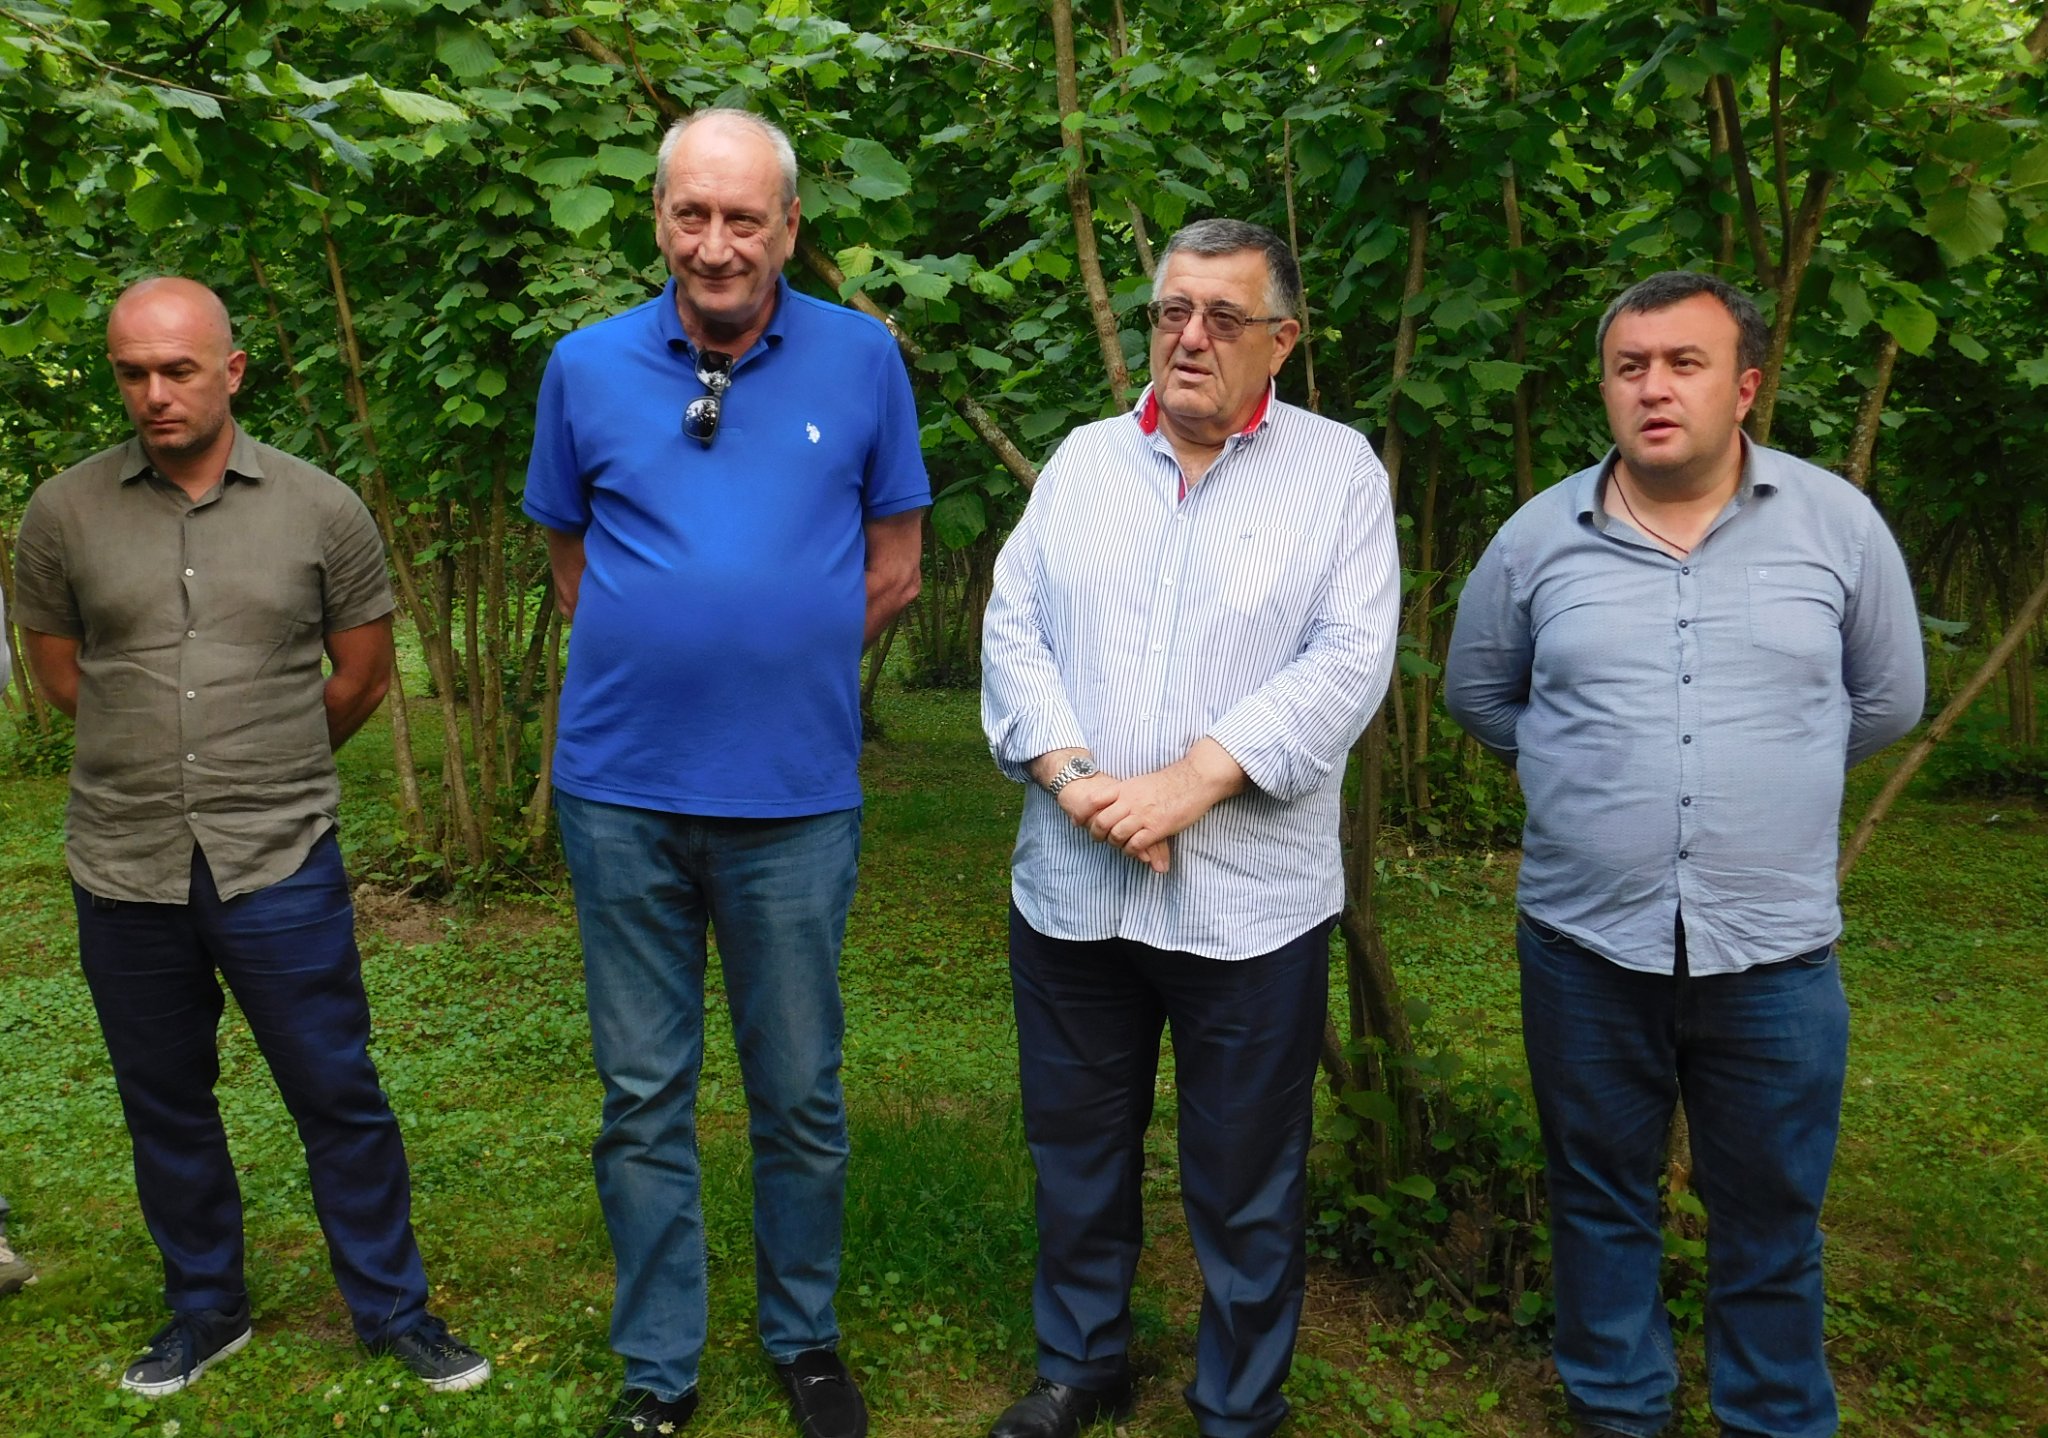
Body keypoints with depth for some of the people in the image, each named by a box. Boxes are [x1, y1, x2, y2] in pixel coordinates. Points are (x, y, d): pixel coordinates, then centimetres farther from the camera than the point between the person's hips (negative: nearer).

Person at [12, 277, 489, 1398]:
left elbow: (362, 675, 7)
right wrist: (173, 758, 13)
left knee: (339, 1097, 5)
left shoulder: (320, 509, -2)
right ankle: (204, 1309, 35)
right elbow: (59, 674, 12)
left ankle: (392, 1309, 22)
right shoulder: (64, 513, 1)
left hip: (281, 866, -2)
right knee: (164, 1104, 16)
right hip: (124, 870, 2)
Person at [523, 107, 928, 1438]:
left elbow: (893, 566, 6)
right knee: (644, 1096, 11)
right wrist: (662, 667, 4)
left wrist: (780, 664, 2)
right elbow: (572, 561, 14)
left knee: (800, 1094, 11)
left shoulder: (863, 359, 0)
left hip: (795, 793, -1)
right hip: (622, 788, 1)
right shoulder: (587, 368, 3)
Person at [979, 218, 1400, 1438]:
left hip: (1250, 896, -3)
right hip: (1070, 887, 3)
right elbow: (1014, 633, 3)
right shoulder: (1084, 459, 10)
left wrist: (1191, 782, -18)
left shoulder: (1339, 469, 0)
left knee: (1248, 1185, 10)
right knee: (1077, 1151, 18)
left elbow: (1348, 662, -10)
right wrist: (1074, 778, -12)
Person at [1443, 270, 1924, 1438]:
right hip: (1587, 945, 1)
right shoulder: (1539, 538, -2)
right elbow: (1479, 692, 13)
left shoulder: (1837, 523, -3)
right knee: (1602, 1198, 16)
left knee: (1771, 1216, 14)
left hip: (1775, 950, 0)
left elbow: (1886, 699, 10)